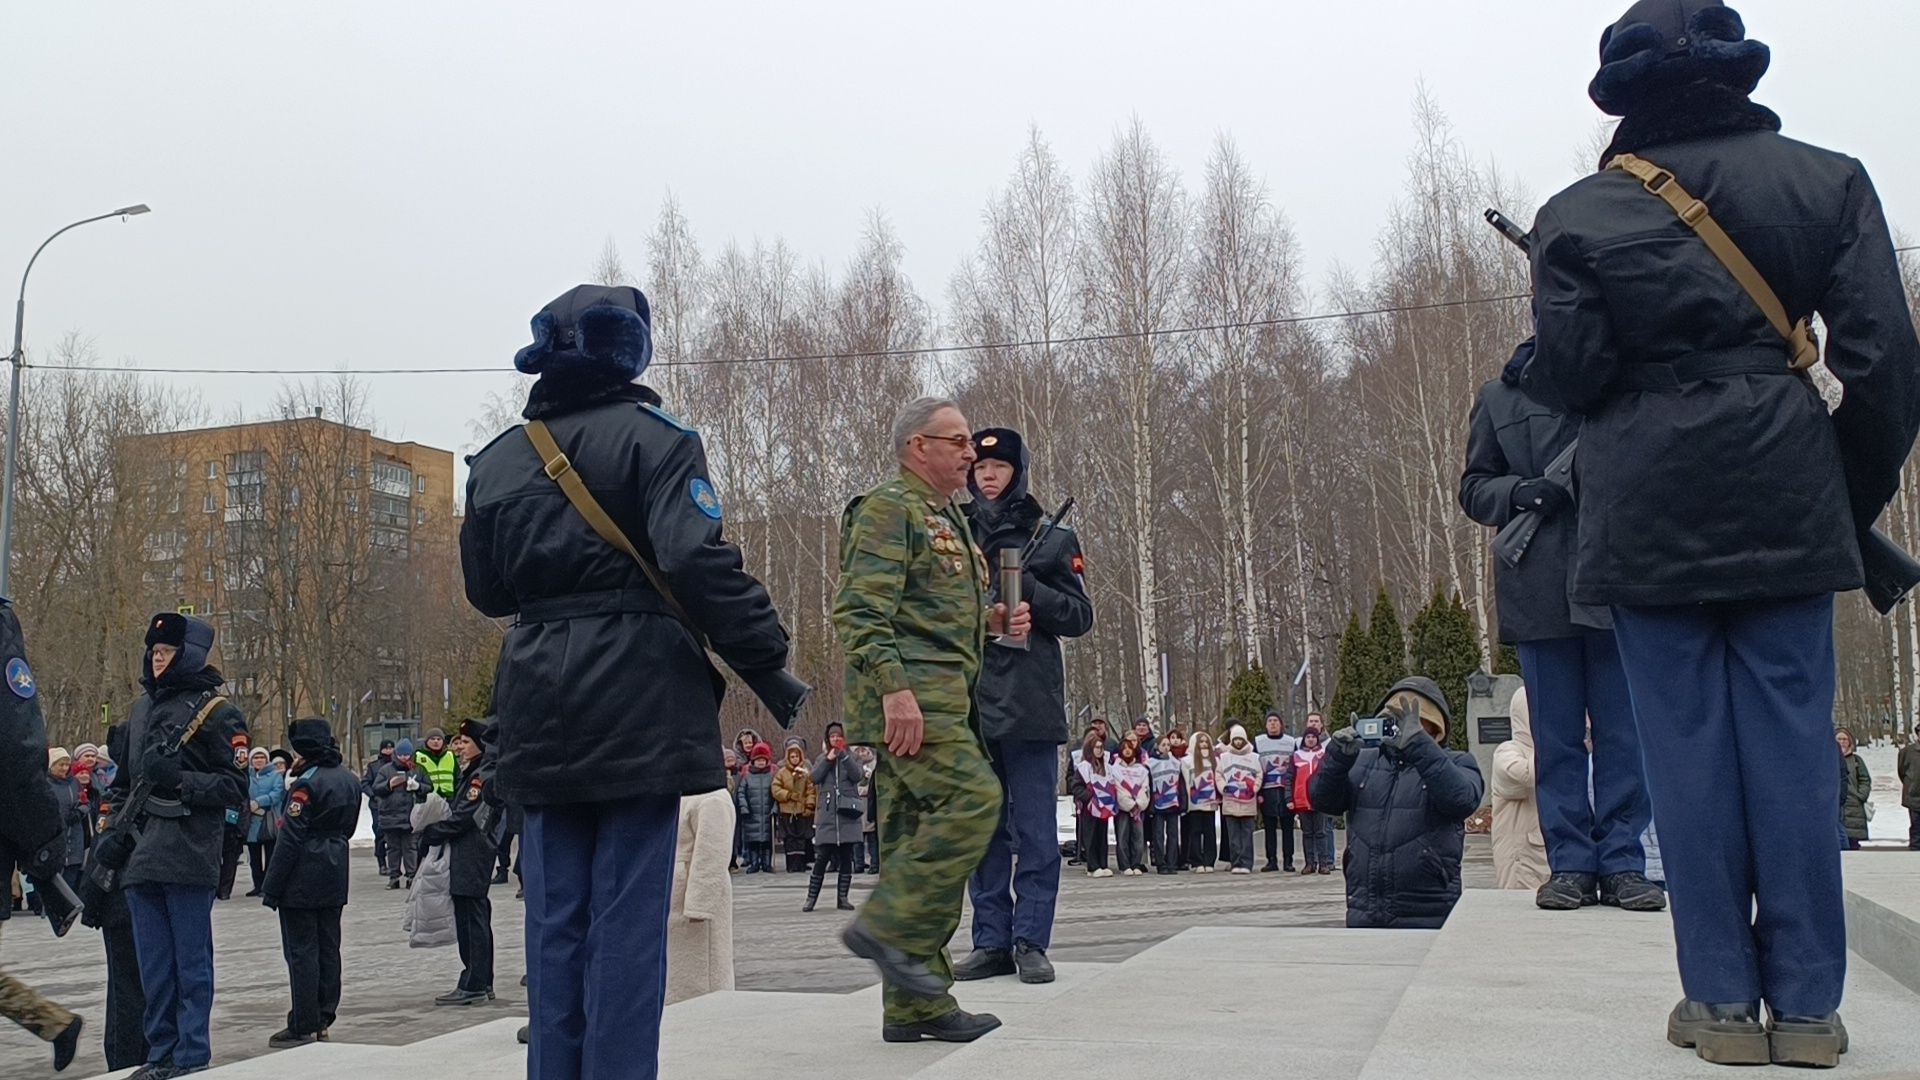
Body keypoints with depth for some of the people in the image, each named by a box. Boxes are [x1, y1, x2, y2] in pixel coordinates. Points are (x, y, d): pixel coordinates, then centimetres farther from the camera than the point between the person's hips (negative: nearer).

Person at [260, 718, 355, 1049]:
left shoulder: (307, 783, -17)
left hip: (303, 879, -8)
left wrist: (271, 888, -14)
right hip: (335, 877, 8)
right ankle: (324, 1018, 18)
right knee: (328, 946, 12)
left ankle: (304, 1026, 0)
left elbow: (290, 838, -17)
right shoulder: (350, 781, 8)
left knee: (301, 950, -2)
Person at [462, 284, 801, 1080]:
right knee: (628, 915, -1)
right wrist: (772, 671, -14)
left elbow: (486, 589, 17)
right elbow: (701, 563, -17)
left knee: (554, 916, 10)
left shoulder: (498, 459, 10)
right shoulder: (654, 438, -5)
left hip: (541, 711, 5)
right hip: (640, 702, -4)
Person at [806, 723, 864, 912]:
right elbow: (813, 778, -1)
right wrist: (828, 760, -8)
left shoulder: (851, 756, 10)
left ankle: (842, 897, 8)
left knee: (846, 857, 2)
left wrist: (844, 756, -13)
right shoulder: (822, 758, 13)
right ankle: (811, 897, 1)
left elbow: (858, 776, -7)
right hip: (827, 814, 0)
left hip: (847, 813, 0)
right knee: (822, 857, -4)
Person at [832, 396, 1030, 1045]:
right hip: (909, 697, -10)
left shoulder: (947, 518, 25)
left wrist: (992, 621, 15)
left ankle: (916, 1003, 9)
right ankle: (889, 926, -13)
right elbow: (861, 611, -16)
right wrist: (894, 688, -26)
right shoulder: (889, 509, -6)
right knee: (972, 797, -21)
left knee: (920, 834, 7)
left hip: (941, 698, 10)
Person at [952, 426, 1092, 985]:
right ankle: (992, 941, 14)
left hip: (1028, 702, -3)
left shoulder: (1052, 539, 5)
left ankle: (1031, 942, 5)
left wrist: (1025, 587, -12)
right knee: (982, 828, 7)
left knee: (1034, 829, -1)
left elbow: (1080, 616, 1)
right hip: (970, 701, 3)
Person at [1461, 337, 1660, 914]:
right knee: (1557, 733, 5)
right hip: (1540, 591, 1)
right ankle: (1570, 862, 11)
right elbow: (1473, 487, 12)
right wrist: (1519, 492, -9)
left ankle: (1622, 861, 9)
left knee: (1623, 730, 2)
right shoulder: (1499, 396, 13)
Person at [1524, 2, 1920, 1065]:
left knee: (1688, 745, 4)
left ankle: (1723, 999, 9)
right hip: (1785, 499, 2)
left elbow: (1568, 378, -4)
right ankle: (1807, 1004, 10)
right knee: (1790, 739, 6)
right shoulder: (1825, 180, 5)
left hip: (1648, 509, -1)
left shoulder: (1577, 214, 0)